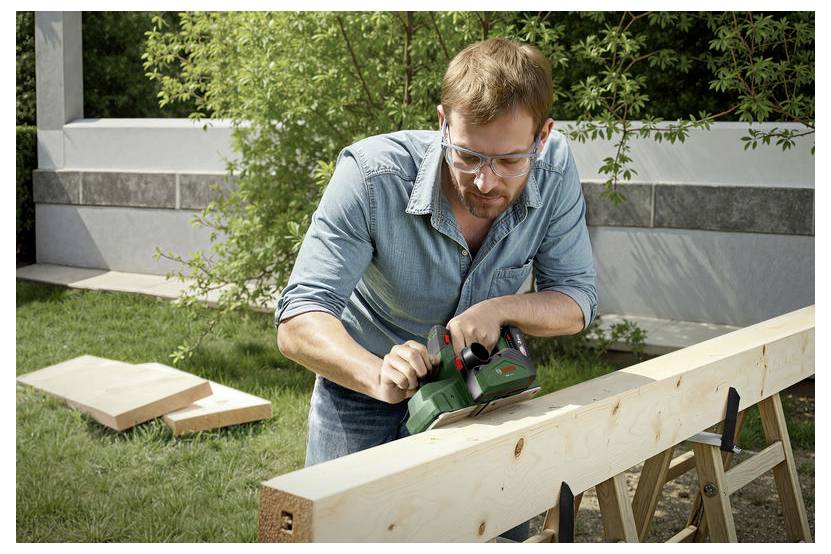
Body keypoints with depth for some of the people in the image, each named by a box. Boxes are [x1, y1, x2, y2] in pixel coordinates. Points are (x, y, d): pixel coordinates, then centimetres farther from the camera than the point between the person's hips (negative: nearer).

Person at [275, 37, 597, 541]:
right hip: (363, 382, -2)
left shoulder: (554, 166, -20)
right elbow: (299, 323, -34)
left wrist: (500, 308, -33)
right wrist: (379, 375, -54)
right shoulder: (373, 176, -31)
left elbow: (577, 301, -12)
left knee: (506, 532, 4)